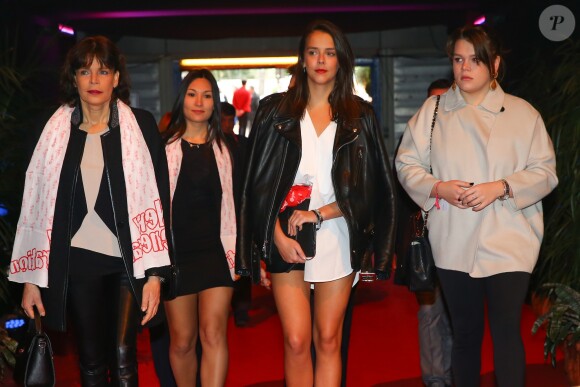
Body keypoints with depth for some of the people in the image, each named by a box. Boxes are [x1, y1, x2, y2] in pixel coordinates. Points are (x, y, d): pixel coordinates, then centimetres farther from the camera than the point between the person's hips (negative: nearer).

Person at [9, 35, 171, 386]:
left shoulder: (141, 125, 0)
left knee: (123, 357, -10)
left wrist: (155, 273, -7)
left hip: (128, 262, -2)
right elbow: (37, 204, 7)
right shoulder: (56, 130, 5)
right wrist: (31, 277, 5)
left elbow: (158, 199, -2)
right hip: (76, 264, 2)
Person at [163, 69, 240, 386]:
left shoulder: (227, 148, 10)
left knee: (213, 333, -14)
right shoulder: (164, 147, 4)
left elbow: (237, 202, 12)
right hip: (176, 252, 0)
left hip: (216, 250, 0)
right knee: (182, 341, 7)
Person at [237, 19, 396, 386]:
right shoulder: (276, 110, 7)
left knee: (328, 341, 3)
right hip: (287, 241, 0)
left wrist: (319, 213, -11)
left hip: (337, 238, 0)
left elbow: (368, 186, 2)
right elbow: (260, 181, 4)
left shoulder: (360, 115, 7)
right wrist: (278, 236, -7)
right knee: (296, 342, -2)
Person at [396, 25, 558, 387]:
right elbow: (407, 163, 7)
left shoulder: (523, 113, 1)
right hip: (455, 244, 2)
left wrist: (500, 187, -16)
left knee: (507, 331, -6)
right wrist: (438, 187, -12)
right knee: (466, 332, 13)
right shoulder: (433, 109, 5)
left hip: (508, 244, -2)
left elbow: (546, 172, 0)